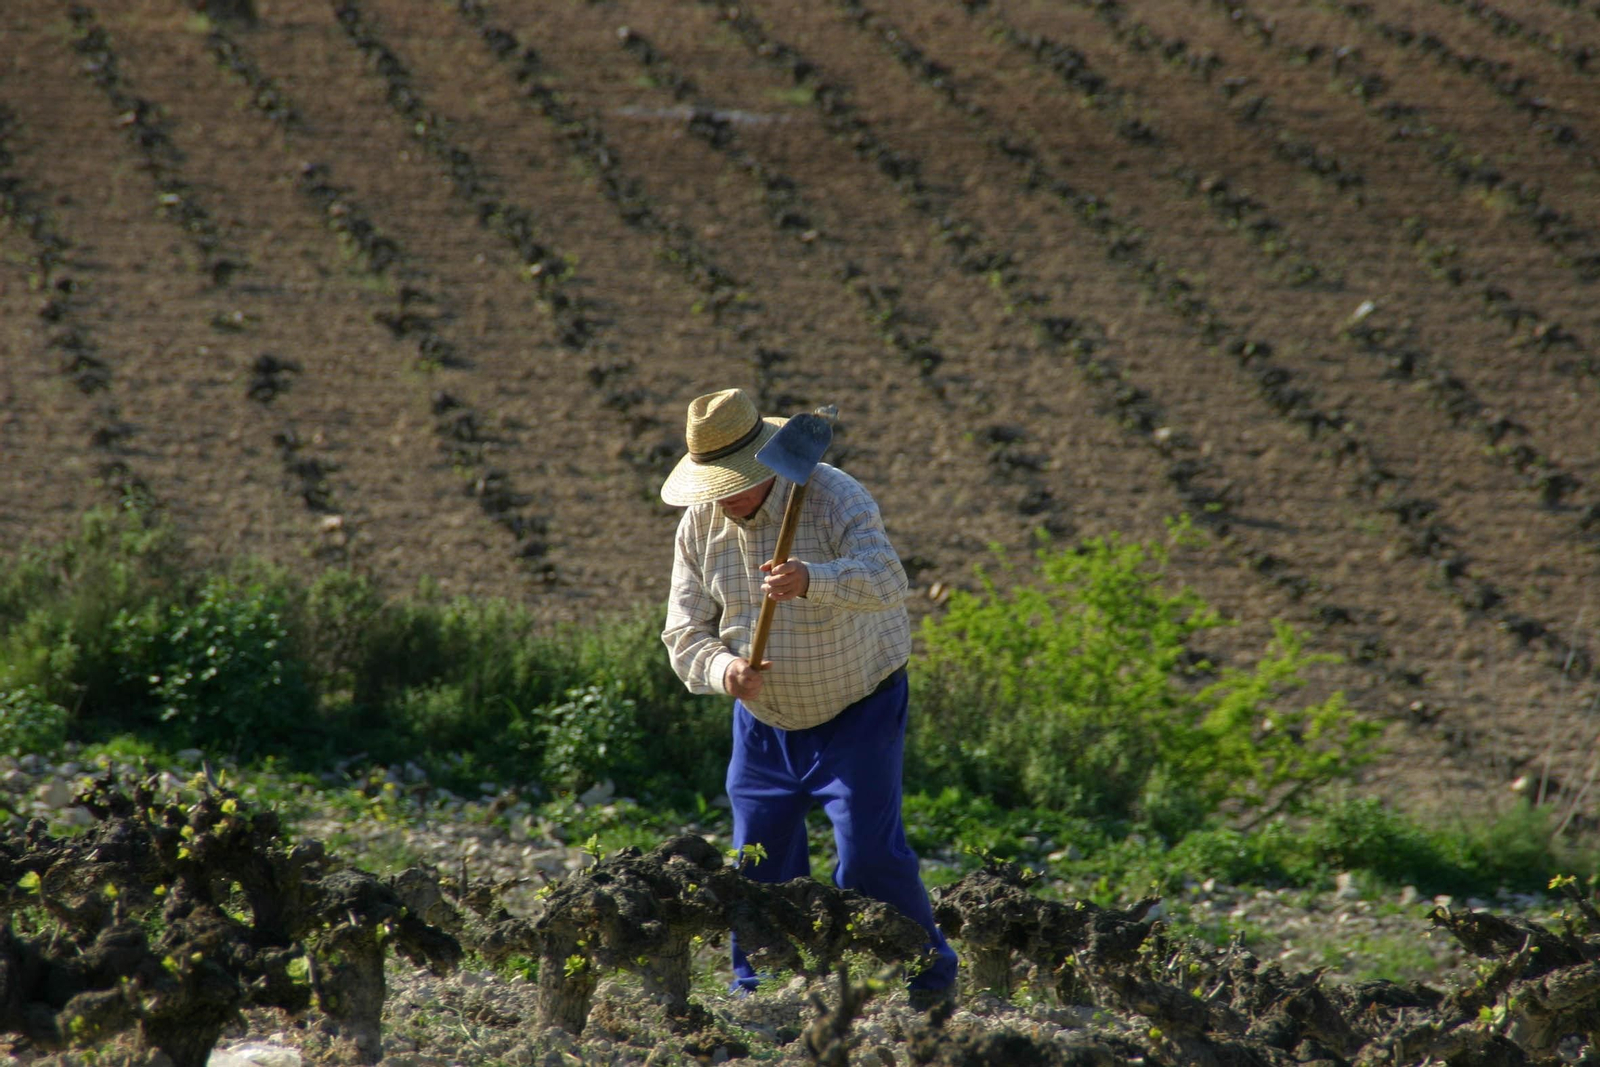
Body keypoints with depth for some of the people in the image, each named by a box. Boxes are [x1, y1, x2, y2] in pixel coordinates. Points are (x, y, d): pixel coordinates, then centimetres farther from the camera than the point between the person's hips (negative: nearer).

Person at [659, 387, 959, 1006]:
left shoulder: (833, 498, -21)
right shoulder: (700, 525, -5)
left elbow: (886, 581, -36)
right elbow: (685, 634, -3)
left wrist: (812, 580, -55)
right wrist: (722, 668, -27)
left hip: (857, 713, -5)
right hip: (764, 721, 5)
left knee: (869, 855, -13)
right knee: (758, 861, 4)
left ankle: (930, 977, 4)